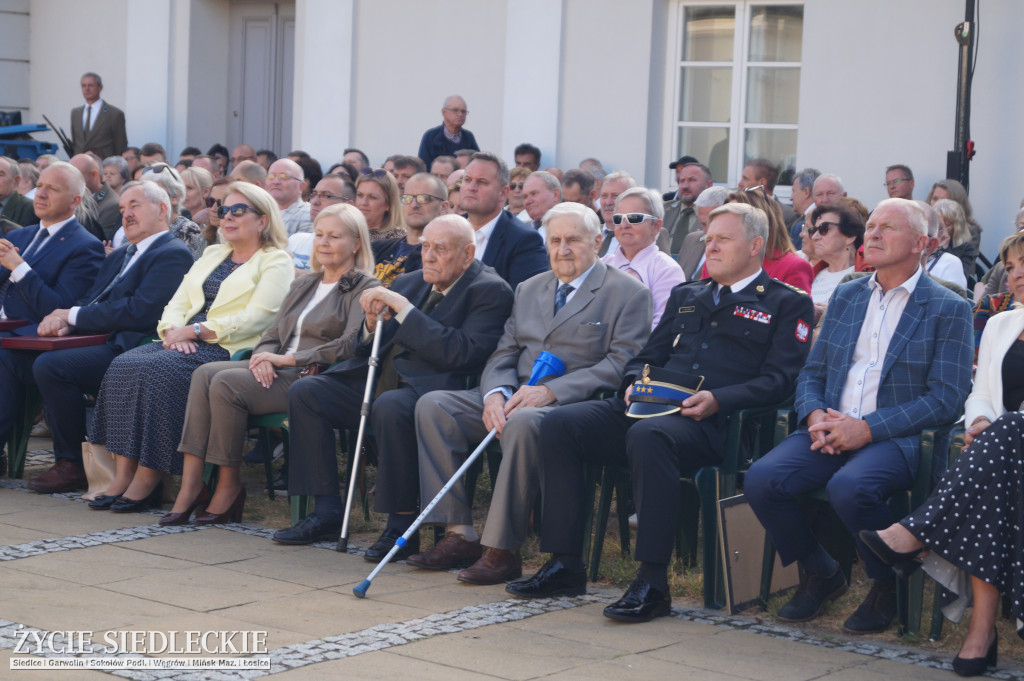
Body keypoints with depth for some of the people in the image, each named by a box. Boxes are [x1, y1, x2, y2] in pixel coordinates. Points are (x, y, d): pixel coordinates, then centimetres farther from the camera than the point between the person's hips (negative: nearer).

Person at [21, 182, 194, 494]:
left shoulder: (173, 255, -5)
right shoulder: (119, 256, 27)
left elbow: (140, 312, -18)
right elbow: (90, 300, 20)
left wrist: (72, 315, -11)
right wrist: (62, 321, -5)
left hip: (124, 349, -9)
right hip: (93, 341, 9)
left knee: (49, 365, -30)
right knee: (8, 358, -4)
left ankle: (72, 463, -16)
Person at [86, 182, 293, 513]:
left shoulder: (275, 262, 2)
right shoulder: (212, 254, 26)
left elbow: (255, 319, -11)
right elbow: (178, 303, 19)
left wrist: (194, 330, -14)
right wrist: (174, 330, -5)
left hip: (229, 350, -7)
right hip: (184, 343, 7)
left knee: (160, 370, -32)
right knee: (123, 366, -21)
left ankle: (149, 478, -27)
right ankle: (123, 473, -24)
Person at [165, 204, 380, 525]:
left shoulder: (364, 289, -1)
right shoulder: (303, 285, 24)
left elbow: (349, 346, -14)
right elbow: (273, 333, 21)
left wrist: (287, 359, -14)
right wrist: (264, 356, -5)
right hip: (278, 373, 7)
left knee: (226, 383, -26)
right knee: (205, 373, -19)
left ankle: (229, 486, -14)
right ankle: (190, 488, -24)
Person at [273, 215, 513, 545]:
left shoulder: (491, 291, -5)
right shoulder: (410, 283, 18)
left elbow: (461, 353, -20)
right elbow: (368, 350, 20)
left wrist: (403, 308, -17)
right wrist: (372, 325, -4)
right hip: (381, 380, 8)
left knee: (389, 406, -37)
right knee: (304, 392, -5)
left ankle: (401, 524, -25)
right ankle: (326, 512, -4)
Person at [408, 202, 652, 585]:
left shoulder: (628, 294, 1)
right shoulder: (529, 290, 22)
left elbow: (622, 365, -10)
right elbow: (504, 355, 17)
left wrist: (550, 391, -19)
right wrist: (495, 394, -8)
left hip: (574, 406, -7)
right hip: (515, 397, 7)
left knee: (523, 423, -39)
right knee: (433, 405, -11)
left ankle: (502, 550, -31)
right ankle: (459, 534, -12)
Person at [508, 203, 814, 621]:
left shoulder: (787, 304, 10)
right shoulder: (686, 296, 30)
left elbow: (778, 380, -2)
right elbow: (648, 356, 29)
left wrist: (717, 399, -18)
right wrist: (635, 382, 4)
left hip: (712, 423, -7)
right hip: (654, 405, 7)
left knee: (648, 436, -40)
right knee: (559, 425, -16)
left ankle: (652, 582, -36)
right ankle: (565, 564, -13)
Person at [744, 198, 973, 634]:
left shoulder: (949, 310, 2)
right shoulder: (846, 296, 19)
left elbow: (945, 400, -7)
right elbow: (812, 372, 19)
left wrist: (868, 429, -16)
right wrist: (815, 416, -5)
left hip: (897, 438, -5)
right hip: (831, 432, 5)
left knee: (849, 487, -36)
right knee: (761, 480, -22)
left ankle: (888, 585, -7)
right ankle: (820, 573, 4)